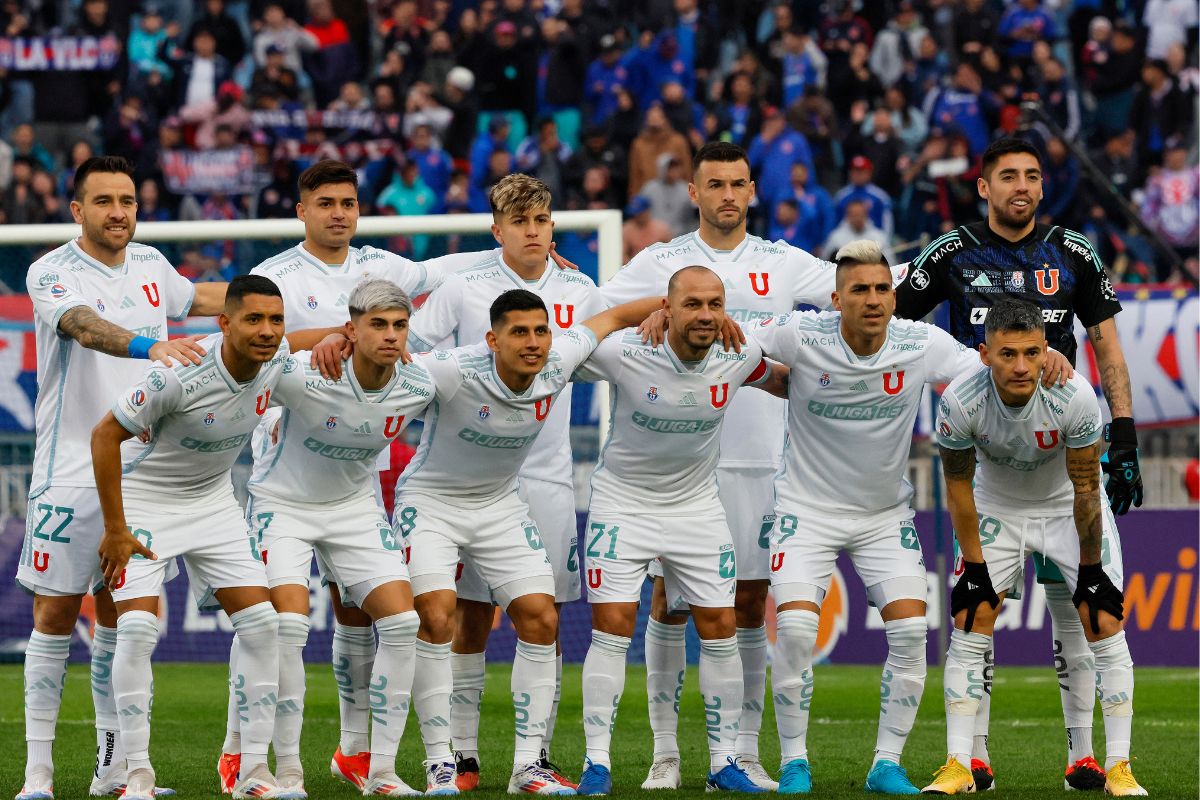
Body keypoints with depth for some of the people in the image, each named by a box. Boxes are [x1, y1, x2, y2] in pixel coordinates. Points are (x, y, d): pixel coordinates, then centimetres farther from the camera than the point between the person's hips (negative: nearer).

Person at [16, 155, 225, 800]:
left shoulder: (149, 264, 10)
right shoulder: (52, 274, -10)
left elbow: (197, 298, 31)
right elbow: (88, 326, -30)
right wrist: (151, 346, -47)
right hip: (70, 474, -5)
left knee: (120, 618, 9)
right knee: (55, 614, -4)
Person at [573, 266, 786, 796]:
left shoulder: (739, 358, -12)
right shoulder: (624, 353, -23)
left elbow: (786, 383, 10)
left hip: (697, 508, 3)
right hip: (622, 505, -3)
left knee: (720, 628, 1)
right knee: (612, 628, -9)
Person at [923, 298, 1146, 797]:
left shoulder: (1074, 397, -33)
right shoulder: (960, 402, -30)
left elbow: (1086, 488, -20)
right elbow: (958, 488, -14)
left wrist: (1091, 568, -13)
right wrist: (974, 566, -11)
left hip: (1068, 508, -1)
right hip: (998, 508, 1)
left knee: (1105, 624, -10)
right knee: (969, 624, -9)